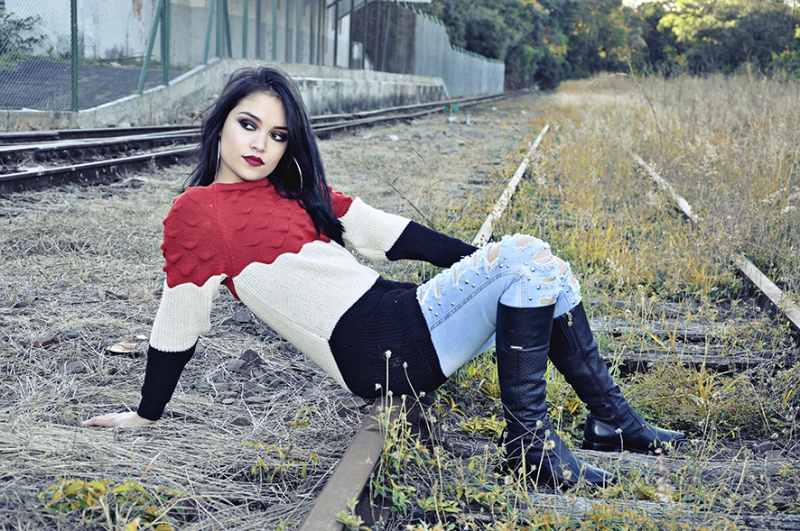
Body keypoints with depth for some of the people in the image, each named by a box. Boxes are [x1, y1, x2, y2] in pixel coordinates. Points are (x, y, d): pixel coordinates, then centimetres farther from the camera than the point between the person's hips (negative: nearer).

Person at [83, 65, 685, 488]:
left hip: (403, 315, 8)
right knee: (530, 262, -15)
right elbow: (178, 323, -1)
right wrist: (146, 415, 5)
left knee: (539, 265, 2)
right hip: (380, 355, -8)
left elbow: (390, 234, 16)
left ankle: (611, 418, 9)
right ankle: (529, 440, -15)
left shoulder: (298, 192, 17)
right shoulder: (197, 211, -5)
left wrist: (487, 259, 13)